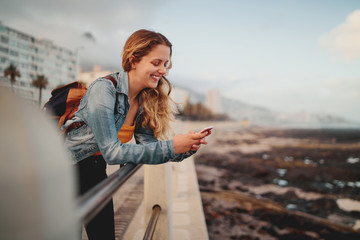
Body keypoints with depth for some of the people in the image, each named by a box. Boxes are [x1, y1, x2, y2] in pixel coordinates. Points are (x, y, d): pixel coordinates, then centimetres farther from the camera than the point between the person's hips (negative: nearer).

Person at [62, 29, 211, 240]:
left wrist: (187, 148, -25)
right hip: (66, 168, -5)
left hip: (95, 171, 6)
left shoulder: (147, 99, -5)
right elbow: (111, 151, -30)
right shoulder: (104, 90, -26)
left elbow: (148, 144, -7)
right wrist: (170, 147, -34)